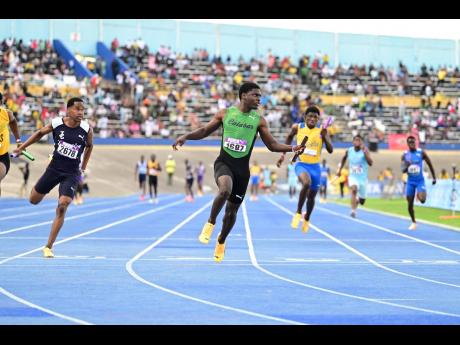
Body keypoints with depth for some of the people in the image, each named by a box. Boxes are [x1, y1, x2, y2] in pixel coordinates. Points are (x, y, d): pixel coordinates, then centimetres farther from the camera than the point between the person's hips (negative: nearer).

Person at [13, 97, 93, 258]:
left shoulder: (87, 129, -9)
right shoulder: (56, 124, -9)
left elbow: (89, 146, 11)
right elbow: (40, 133, 9)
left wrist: (83, 167, 13)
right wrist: (21, 147, 11)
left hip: (72, 173, -1)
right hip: (54, 168, 1)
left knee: (62, 208, -16)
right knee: (34, 200, 12)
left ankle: (48, 247, -6)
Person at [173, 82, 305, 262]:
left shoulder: (259, 120, 2)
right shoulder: (225, 113, 0)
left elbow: (272, 144, 4)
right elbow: (204, 131, 7)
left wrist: (292, 148, -12)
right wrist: (186, 136, -11)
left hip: (242, 168, 2)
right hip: (224, 162, -2)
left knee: (232, 210, 9)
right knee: (225, 189, -35)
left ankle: (221, 241, 36)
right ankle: (210, 223, -13)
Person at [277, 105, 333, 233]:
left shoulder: (321, 131, -6)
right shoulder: (297, 128, -4)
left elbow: (330, 150, -11)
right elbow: (289, 137, 18)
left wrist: (324, 135, -24)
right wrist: (283, 154, 16)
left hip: (315, 167, 2)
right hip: (301, 165, -2)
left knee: (311, 196, 13)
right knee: (307, 183, -34)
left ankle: (307, 219, 44)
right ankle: (298, 212, -15)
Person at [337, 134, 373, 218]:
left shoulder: (365, 151, -12)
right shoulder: (349, 151, -3)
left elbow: (370, 163, -27)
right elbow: (344, 158, 20)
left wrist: (364, 151, -33)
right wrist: (340, 169, 19)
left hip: (363, 178, 0)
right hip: (353, 177, 0)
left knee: (362, 201, 11)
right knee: (354, 189, -34)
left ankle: (358, 199, 50)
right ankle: (353, 211, -39)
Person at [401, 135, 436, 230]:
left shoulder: (421, 152, -6)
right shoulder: (405, 155, -1)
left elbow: (430, 164, 4)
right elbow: (403, 170, 0)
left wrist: (434, 177, 5)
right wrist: (405, 167, -24)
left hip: (420, 180, -2)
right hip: (410, 181, 2)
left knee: (422, 199, -24)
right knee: (410, 204, 3)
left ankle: (422, 194, 14)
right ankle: (413, 222, 22)